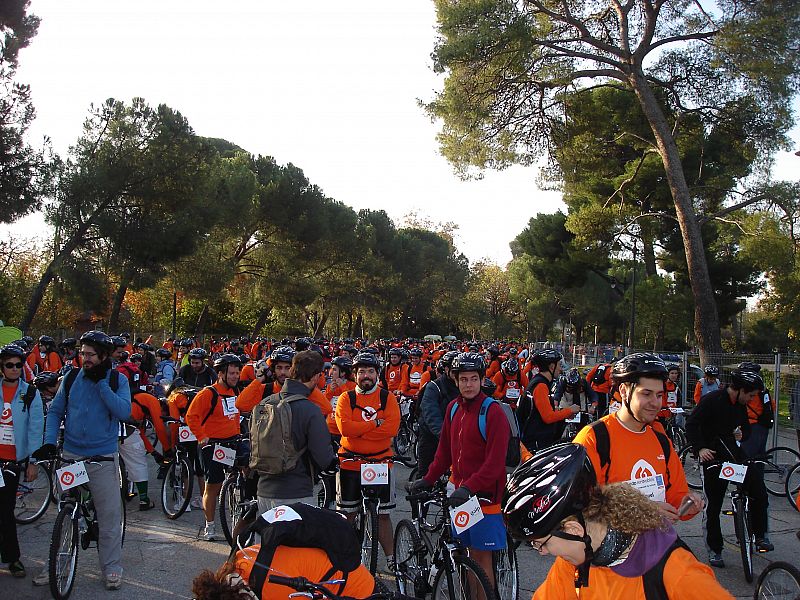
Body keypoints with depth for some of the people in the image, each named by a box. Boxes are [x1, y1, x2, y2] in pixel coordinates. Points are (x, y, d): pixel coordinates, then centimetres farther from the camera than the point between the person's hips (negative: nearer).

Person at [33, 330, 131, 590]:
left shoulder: (117, 379, -4)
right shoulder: (72, 377, 2)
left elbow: (124, 412, -18)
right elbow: (55, 411, 8)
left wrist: (101, 383, -20)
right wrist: (49, 442, -5)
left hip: (103, 458, -2)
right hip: (71, 455, 3)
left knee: (109, 517, 3)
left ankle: (112, 568, 17)